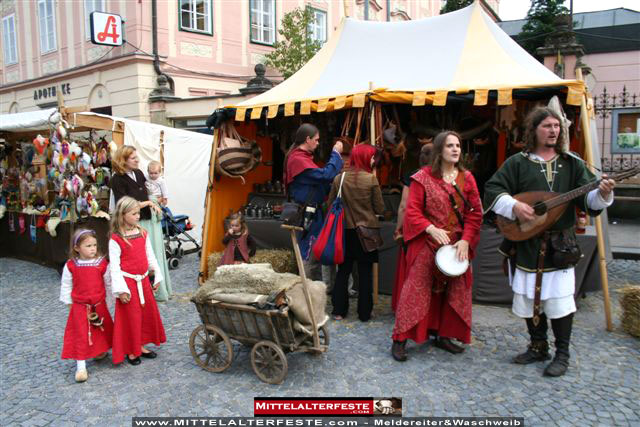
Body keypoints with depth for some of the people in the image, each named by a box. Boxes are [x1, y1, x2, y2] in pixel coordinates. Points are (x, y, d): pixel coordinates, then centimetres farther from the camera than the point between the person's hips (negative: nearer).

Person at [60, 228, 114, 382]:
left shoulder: (103, 263, -9)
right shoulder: (70, 266, -10)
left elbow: (109, 283, 2)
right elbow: (66, 286, 1)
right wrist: (69, 303, 3)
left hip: (99, 305, 2)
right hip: (79, 306, -2)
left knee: (102, 331, 19)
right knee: (80, 335, 0)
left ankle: (101, 351, 46)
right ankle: (81, 367, 5)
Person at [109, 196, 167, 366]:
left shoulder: (143, 233, 4)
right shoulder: (116, 239, -14)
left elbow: (150, 256, 10)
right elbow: (114, 266, -15)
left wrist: (157, 276, 9)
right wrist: (121, 290, -18)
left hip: (144, 280, 6)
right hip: (128, 281, -6)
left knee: (148, 313, 14)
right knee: (131, 317, 3)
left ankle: (140, 346, 30)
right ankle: (131, 351, 21)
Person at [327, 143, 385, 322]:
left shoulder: (339, 178, -4)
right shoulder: (371, 179, -11)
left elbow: (331, 205, 3)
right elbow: (380, 209, -6)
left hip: (345, 231, 3)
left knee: (343, 271, 13)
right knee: (365, 273, 7)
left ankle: (339, 311, 17)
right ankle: (364, 313, 14)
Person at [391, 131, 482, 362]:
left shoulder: (466, 178, 6)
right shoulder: (423, 177, -4)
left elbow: (475, 212, 4)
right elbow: (412, 210, -7)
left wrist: (466, 240, -9)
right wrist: (431, 229, -22)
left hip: (458, 245, 5)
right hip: (427, 245, -4)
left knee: (455, 291, 10)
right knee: (416, 289, -5)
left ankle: (443, 335, 26)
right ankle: (400, 339, 4)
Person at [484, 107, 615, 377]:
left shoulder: (572, 163, 5)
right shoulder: (517, 163, 2)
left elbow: (586, 200, 0)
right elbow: (492, 190, -3)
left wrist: (602, 194, -22)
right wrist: (514, 205, -18)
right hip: (527, 245, 1)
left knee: (559, 299, -1)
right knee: (529, 298, 10)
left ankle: (562, 353, 18)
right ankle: (538, 347, 29)